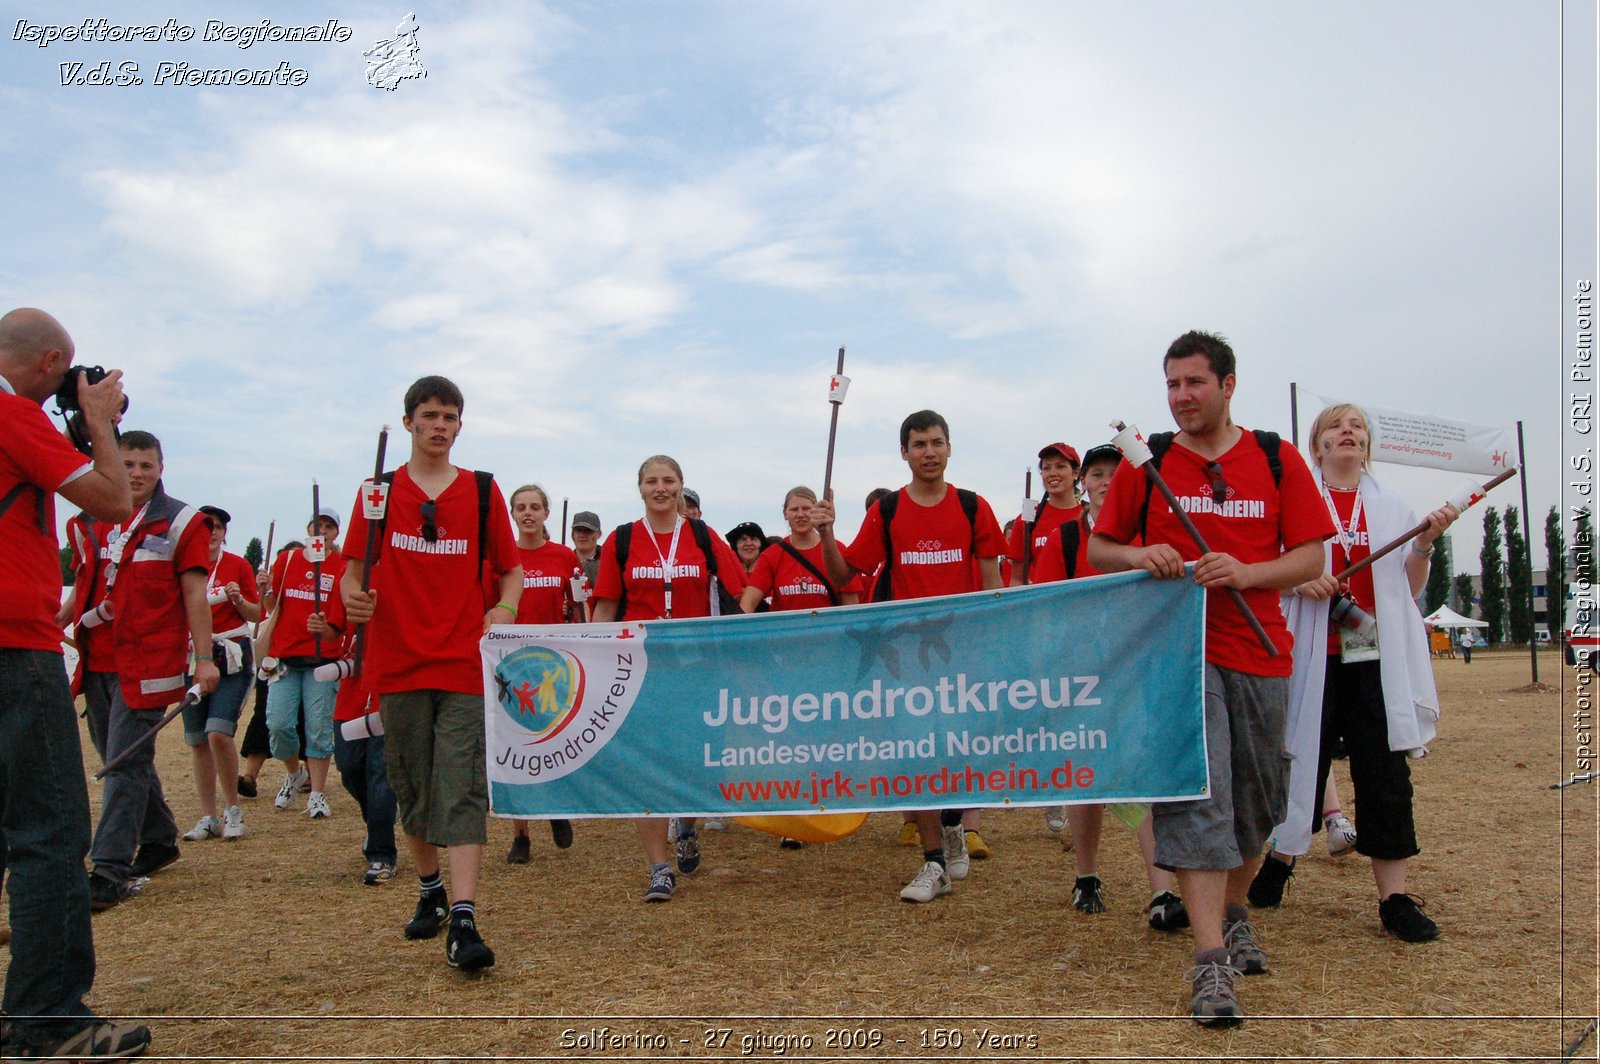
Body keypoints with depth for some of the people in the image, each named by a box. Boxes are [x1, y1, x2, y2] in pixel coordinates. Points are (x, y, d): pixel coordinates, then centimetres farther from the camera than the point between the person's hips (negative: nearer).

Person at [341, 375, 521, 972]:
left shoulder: (483, 492, 7)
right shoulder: (379, 491, 8)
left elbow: (511, 569, 12)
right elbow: (354, 567, 7)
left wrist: (504, 610, -7)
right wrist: (352, 596, -15)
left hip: (465, 664, -1)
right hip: (398, 663, 2)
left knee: (462, 789, -8)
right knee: (411, 788, 12)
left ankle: (463, 923, -12)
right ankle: (429, 891, 33)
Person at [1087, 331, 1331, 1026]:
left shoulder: (1278, 460, 6)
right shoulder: (1144, 464, 4)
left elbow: (1311, 556, 4)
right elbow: (1098, 550, 9)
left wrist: (1246, 572, -15)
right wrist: (1138, 557, -13)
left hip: (1260, 653, 3)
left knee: (1256, 799, 13)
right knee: (1195, 794, -11)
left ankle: (1234, 913, 37)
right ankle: (1210, 962, -10)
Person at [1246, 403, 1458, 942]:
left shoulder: (1392, 507, 14)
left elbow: (1409, 589, 13)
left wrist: (1425, 543, -3)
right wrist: (1300, 580, -14)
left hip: (1377, 657, 2)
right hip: (1314, 655, -2)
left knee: (1386, 772, -1)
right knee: (1304, 761, 4)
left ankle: (1394, 896, 6)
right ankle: (1282, 855, 27)